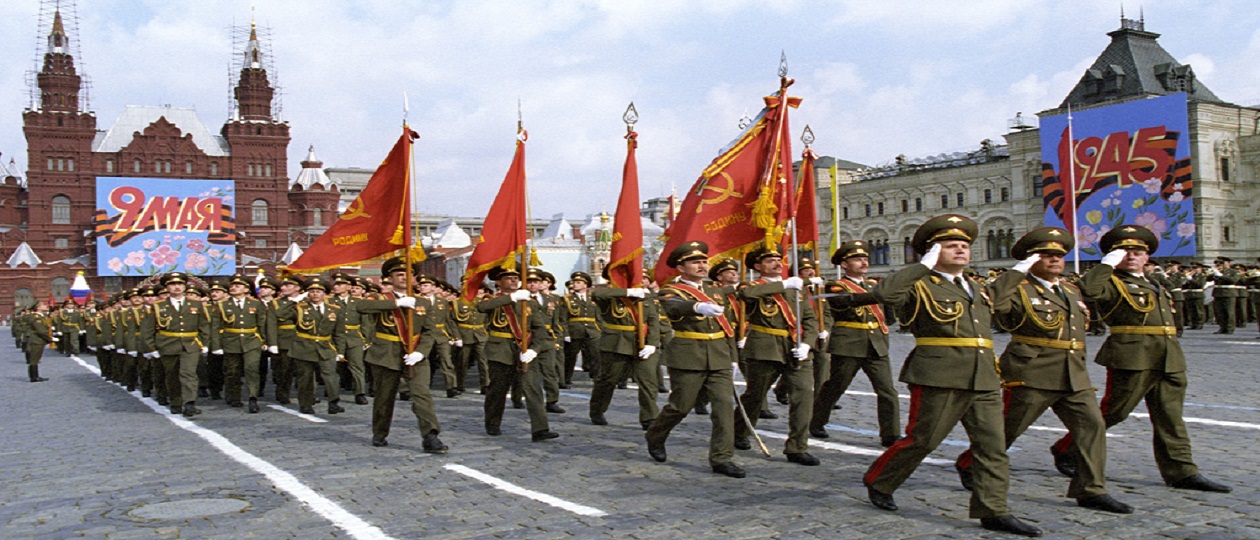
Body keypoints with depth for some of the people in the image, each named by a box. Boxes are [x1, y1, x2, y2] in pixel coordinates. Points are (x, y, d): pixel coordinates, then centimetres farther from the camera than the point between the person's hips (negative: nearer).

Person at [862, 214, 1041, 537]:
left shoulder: (975, 287, 21)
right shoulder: (920, 286, -3)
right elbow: (884, 293, -23)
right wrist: (923, 266, -17)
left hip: (984, 380, 7)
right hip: (939, 377, -7)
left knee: (992, 445, 2)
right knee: (921, 440, 1)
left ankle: (993, 511, 10)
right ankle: (878, 483, 21)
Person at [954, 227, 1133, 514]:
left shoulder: (1072, 291, 18)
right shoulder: (1020, 289, -6)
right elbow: (994, 302, -28)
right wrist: (1017, 271, -20)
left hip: (1075, 377, 7)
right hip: (1032, 375, -7)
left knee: (1092, 424, -5)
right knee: (1008, 429, 2)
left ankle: (1091, 490, 2)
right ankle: (968, 464, 24)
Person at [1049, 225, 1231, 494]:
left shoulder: (1154, 286, 23)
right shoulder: (1112, 283, -3)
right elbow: (1088, 288, -25)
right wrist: (1108, 262, -16)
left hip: (1169, 359, 7)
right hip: (1132, 357, -7)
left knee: (1170, 416, 8)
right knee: (1113, 411, -2)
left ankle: (1182, 471, 12)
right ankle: (1066, 449, 12)